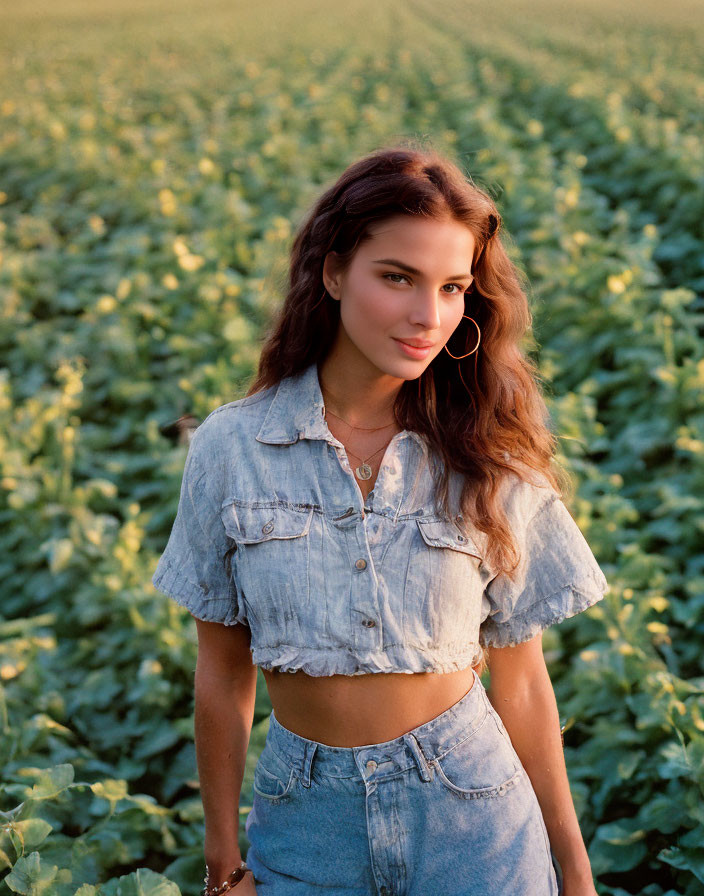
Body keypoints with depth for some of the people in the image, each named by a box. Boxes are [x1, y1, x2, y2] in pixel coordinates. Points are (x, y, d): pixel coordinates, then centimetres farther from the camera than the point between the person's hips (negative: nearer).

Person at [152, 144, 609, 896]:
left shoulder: (492, 463, -8)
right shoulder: (231, 447, -8)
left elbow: (520, 681, 0)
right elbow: (222, 673, 1)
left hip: (470, 815, 0)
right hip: (306, 819, 1)